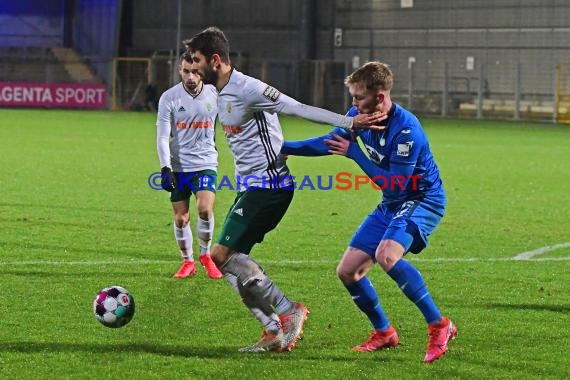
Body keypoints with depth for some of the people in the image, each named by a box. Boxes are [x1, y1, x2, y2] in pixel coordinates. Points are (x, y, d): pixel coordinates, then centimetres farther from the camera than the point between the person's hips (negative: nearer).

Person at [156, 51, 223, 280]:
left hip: (205, 164, 0)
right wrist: (165, 168, -16)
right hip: (178, 165, 0)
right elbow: (162, 137, -7)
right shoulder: (169, 98, -7)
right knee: (180, 218, 2)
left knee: (205, 209, -19)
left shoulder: (214, 94, -2)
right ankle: (188, 262, 22)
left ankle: (205, 255, 3)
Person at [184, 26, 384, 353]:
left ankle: (290, 311, -7)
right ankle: (274, 332, 8)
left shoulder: (247, 89, -17)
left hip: (268, 186, -10)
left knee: (223, 255, -13)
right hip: (250, 187, 10)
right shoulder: (221, 94, 14)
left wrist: (348, 123, -26)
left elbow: (298, 109, -21)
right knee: (232, 261, 5)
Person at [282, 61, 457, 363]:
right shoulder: (360, 115, -5)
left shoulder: (405, 129, -28)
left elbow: (395, 185, -27)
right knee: (347, 271, 4)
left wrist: (355, 154, -23)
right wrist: (283, 147, 10)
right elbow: (331, 142, 12)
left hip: (422, 200, -8)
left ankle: (439, 326, -23)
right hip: (391, 205, 9)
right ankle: (384, 333, 24)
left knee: (386, 255, -34)